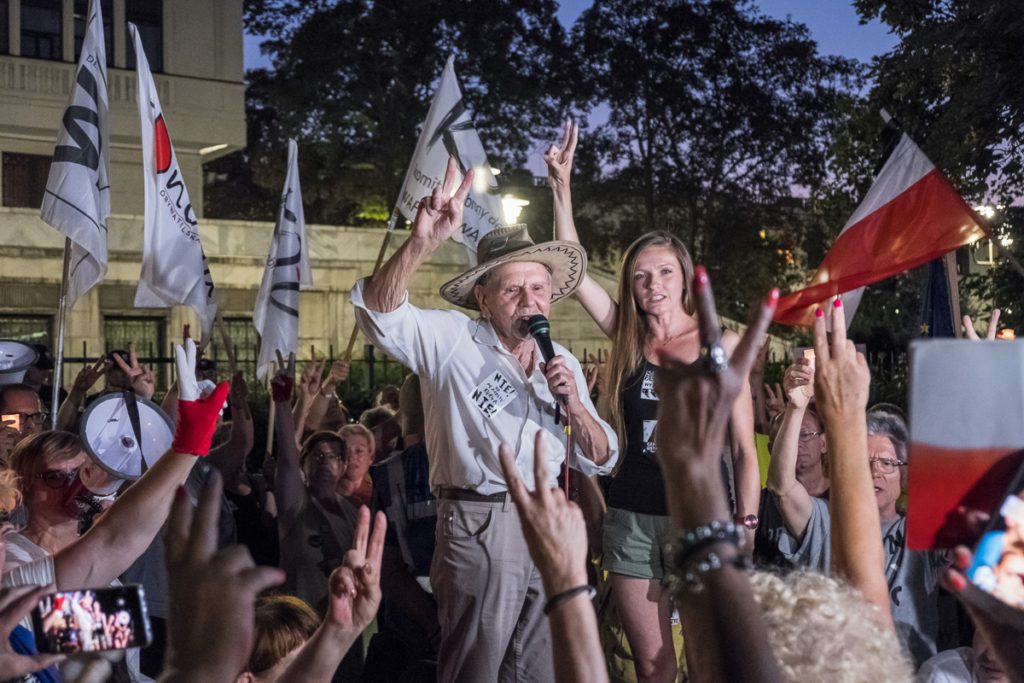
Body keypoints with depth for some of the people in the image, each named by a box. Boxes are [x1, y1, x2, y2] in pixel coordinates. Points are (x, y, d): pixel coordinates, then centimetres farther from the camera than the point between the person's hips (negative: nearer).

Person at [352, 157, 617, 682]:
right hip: (480, 526, -5)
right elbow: (380, 312, -24)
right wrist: (423, 242, -40)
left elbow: (600, 461, 12)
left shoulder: (563, 363, 11)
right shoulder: (452, 340, -5)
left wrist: (575, 406, -8)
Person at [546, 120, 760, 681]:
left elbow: (744, 447, -1)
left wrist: (746, 528, -8)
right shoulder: (629, 340, 6)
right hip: (632, 518, 3)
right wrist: (561, 186, -8)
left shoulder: (723, 344, 0)